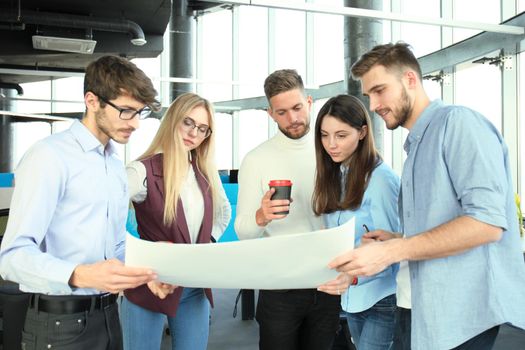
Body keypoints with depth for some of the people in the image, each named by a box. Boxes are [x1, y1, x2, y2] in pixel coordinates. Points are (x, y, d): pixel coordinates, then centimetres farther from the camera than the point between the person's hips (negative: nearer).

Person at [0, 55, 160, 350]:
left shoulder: (117, 163, 12)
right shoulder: (49, 156, -14)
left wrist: (146, 271, 0)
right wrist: (81, 276, -36)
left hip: (108, 314, 8)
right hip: (61, 323, -7)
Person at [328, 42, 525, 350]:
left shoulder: (458, 122, -11)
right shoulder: (417, 147, 17)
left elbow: (488, 221, -22)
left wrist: (392, 251, -21)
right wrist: (391, 244, 7)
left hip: (474, 314, -9)